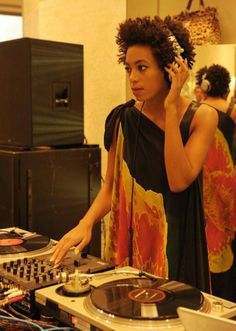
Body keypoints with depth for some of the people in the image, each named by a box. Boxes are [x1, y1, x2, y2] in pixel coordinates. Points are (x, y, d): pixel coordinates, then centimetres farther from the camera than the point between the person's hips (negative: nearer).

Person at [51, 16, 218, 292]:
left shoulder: (201, 117, -7)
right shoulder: (122, 119, -2)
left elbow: (179, 181, -21)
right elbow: (110, 186, 3)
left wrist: (170, 109, -19)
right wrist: (86, 223, -15)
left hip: (177, 240, -1)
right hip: (129, 239, 2)